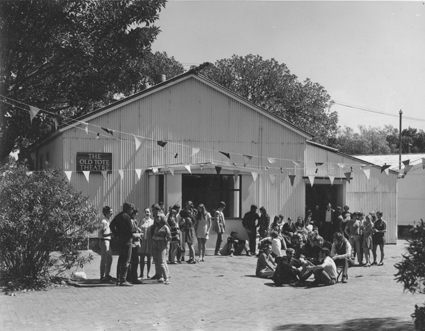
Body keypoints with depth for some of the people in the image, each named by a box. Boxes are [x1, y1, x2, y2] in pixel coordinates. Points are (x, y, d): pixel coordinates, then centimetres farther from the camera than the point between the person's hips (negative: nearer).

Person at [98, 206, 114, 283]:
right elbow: (102, 234, -22)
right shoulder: (104, 221, -16)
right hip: (104, 241, -10)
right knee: (104, 260, -5)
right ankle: (102, 277, 0)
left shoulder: (108, 221, 14)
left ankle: (107, 275, 27)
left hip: (108, 241, 10)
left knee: (109, 259, 16)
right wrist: (112, 233, -26)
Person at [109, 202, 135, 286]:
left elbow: (111, 225, 17)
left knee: (121, 260, 15)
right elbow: (130, 229, -17)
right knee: (126, 260, -6)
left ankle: (118, 279, 17)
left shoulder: (118, 216, 14)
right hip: (127, 240, -9)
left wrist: (116, 234, 13)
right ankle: (123, 280, -8)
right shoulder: (126, 217, -14)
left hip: (120, 239, 9)